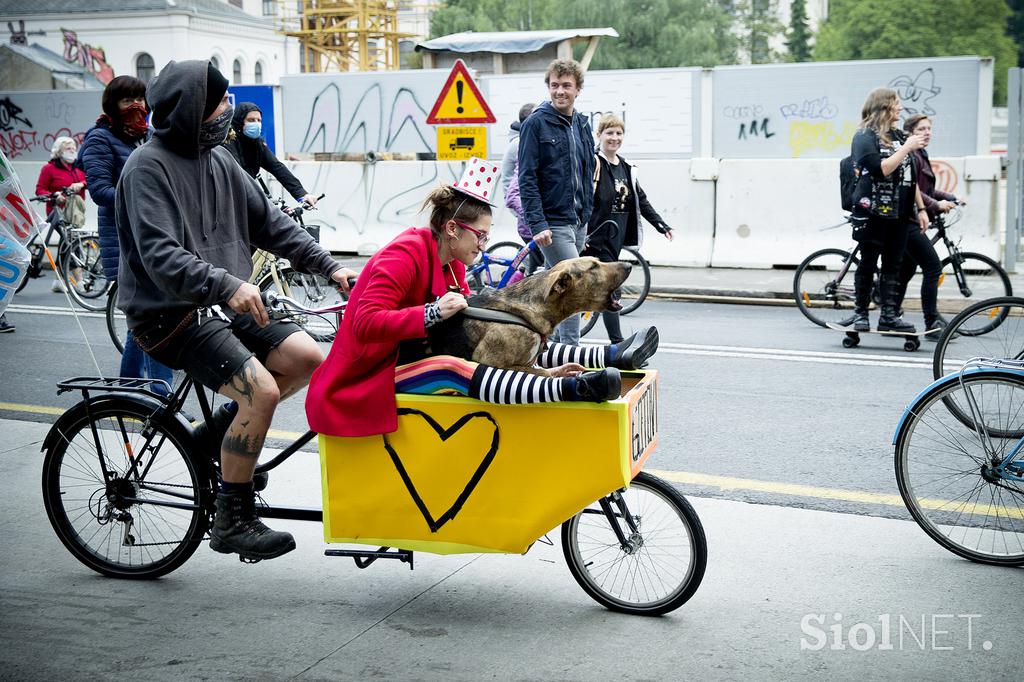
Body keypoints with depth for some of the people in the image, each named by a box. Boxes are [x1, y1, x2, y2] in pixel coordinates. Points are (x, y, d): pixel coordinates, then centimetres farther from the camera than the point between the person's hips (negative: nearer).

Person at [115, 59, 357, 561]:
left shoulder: (219, 160, 11)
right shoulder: (148, 168, -14)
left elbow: (268, 221, 14)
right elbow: (160, 256, -25)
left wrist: (328, 266, 6)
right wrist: (226, 285, -39)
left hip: (224, 304, 8)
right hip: (171, 314, -8)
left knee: (309, 359, -9)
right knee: (261, 389, -24)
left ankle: (220, 433, 11)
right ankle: (231, 521, -8)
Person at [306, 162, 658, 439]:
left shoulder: (451, 263, 6)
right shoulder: (404, 255, -20)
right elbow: (365, 324, -30)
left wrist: (544, 367, -3)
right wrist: (433, 312, -38)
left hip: (418, 353, 10)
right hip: (378, 371, -10)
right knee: (451, 368, -38)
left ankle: (610, 357, 2)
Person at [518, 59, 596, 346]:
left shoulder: (582, 125, 13)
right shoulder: (536, 123, -8)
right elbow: (527, 179, -12)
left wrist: (587, 215, 16)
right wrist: (537, 224, -19)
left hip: (578, 222, 7)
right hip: (552, 223, -7)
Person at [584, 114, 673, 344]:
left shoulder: (626, 168, 15)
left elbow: (641, 200, 21)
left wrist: (661, 225, 16)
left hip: (615, 238, 7)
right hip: (595, 238, -7)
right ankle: (617, 343, -8)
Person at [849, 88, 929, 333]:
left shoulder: (899, 136, 14)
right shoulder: (864, 136, -6)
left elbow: (911, 177, 18)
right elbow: (881, 168, -20)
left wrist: (920, 208, 15)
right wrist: (907, 148, -16)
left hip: (899, 212, 6)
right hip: (873, 212, -6)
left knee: (893, 265, 4)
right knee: (868, 265, 1)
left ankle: (889, 316, 6)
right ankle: (860, 313, 11)